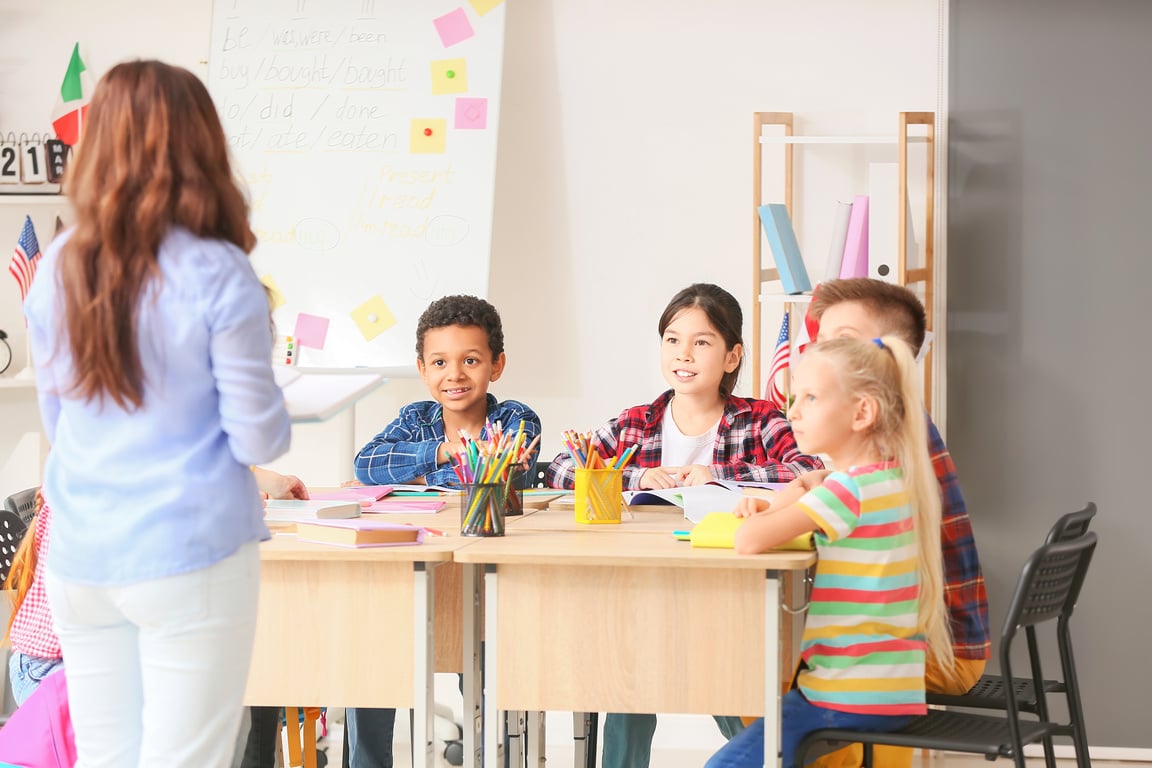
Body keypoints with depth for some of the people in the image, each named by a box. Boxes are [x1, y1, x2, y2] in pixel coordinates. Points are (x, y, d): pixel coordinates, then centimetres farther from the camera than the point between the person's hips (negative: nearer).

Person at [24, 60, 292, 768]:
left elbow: (57, 418, 10)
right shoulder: (217, 276, -14)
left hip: (79, 557, 5)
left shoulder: (58, 268, 0)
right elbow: (258, 440, -9)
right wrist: (276, 423, 9)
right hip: (192, 554, -5)